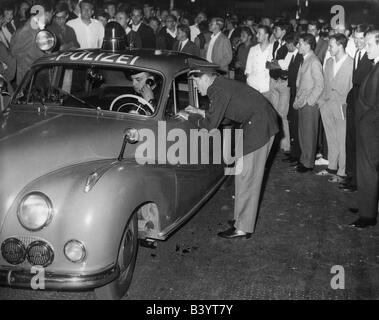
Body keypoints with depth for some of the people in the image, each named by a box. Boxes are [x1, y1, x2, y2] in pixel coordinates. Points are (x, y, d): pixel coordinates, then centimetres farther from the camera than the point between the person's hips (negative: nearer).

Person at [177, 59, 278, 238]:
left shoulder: (220, 90, -18)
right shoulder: (221, 85, 13)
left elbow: (210, 125, -17)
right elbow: (222, 114, 21)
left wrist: (189, 117, -3)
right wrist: (200, 112, 15)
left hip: (259, 127, -10)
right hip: (262, 124, 10)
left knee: (246, 177, -5)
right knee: (248, 175, 17)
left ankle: (243, 228, 3)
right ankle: (243, 217, 28)